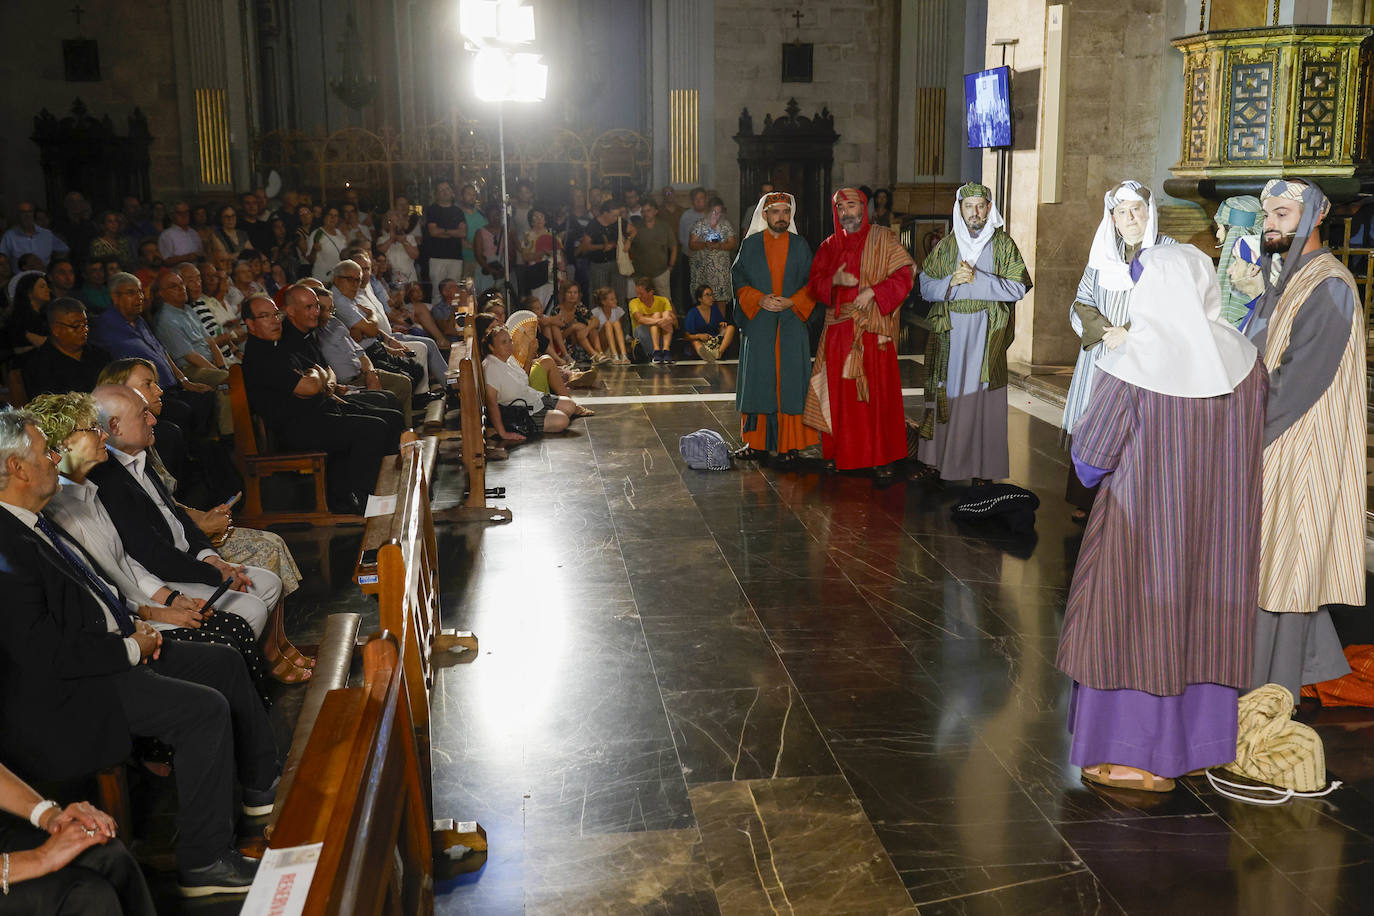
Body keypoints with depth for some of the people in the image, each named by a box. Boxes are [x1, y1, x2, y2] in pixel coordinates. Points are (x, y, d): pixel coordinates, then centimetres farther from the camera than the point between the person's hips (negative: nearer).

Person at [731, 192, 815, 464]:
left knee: (789, 381, -1)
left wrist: (791, 302, -11)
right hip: (758, 326, 0)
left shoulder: (800, 246, 7)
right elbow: (739, 281, 4)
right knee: (757, 381, 0)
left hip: (792, 326, 0)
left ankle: (787, 444, 5)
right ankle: (756, 443, 9)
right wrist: (759, 300, -13)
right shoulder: (750, 245, 6)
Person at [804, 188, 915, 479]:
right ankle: (844, 453, 12)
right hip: (839, 332, 4)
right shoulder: (830, 246, 14)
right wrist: (835, 280, -10)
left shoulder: (883, 239, 3)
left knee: (877, 392, -6)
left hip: (874, 331, -4)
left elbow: (904, 275, -4)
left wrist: (873, 291, -17)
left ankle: (880, 457, -1)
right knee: (841, 392, 3)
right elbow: (815, 284, 11)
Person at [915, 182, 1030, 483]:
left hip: (988, 336, -2)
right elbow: (925, 288, 8)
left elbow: (1018, 288, -4)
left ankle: (982, 468, 2)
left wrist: (977, 279, -12)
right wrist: (951, 282, -11)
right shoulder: (945, 246, 12)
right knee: (946, 393, 1)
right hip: (949, 333, 2)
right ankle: (936, 459, 9)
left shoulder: (1004, 244, 5)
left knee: (983, 398, -3)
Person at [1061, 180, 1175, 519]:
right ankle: (1087, 501, 15)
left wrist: (1129, 334, -12)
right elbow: (1081, 303, 11)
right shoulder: (1103, 253, 12)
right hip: (1099, 358, 4)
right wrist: (1104, 332, -7)